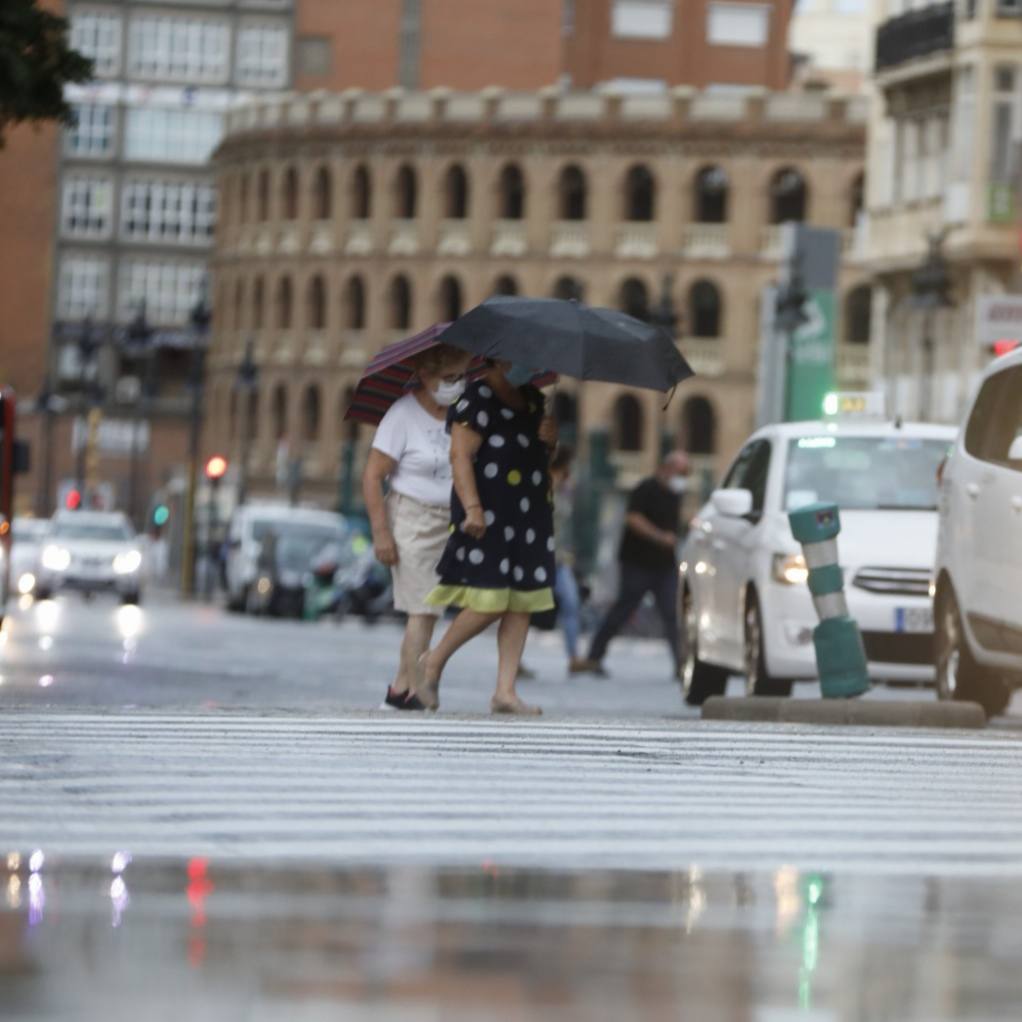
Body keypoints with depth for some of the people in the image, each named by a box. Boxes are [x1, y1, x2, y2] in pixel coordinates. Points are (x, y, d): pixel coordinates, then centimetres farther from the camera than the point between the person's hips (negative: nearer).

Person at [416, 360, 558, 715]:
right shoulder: (478, 400, -9)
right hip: (489, 518, -8)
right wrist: (472, 508, -24)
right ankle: (434, 662, 9)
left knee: (521, 604, 3)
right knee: (490, 602, -12)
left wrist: (549, 439, 5)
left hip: (530, 520, 8)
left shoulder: (532, 399, 16)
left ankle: (505, 690, 5)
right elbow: (460, 456, -15)